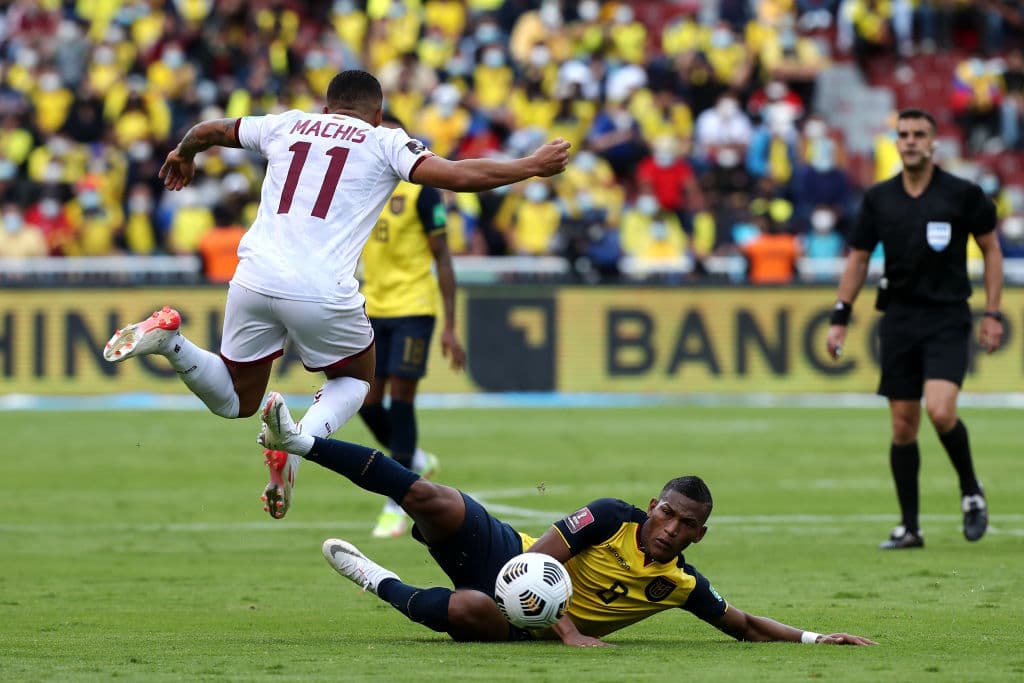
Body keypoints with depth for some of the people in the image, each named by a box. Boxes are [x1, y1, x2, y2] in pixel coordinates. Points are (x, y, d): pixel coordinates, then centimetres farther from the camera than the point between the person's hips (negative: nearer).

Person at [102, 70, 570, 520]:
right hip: (322, 292, -4)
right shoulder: (384, 143, 9)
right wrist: (533, 166, 11)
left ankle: (168, 340, -5)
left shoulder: (287, 125, 20)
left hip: (254, 279, 4)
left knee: (236, 402, 22)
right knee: (354, 380, 25)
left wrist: (182, 155, 54)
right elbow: (459, 175, -1)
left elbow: (207, 131, 31)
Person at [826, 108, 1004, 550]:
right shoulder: (879, 198, 5)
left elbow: (991, 250, 4)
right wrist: (840, 319, 7)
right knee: (903, 426, 3)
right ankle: (909, 527, 11)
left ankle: (971, 490, 4)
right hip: (899, 317, 4)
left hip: (947, 318, -3)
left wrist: (992, 314, -1)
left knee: (940, 411, -21)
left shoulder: (962, 194, -4)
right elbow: (858, 259, 12)